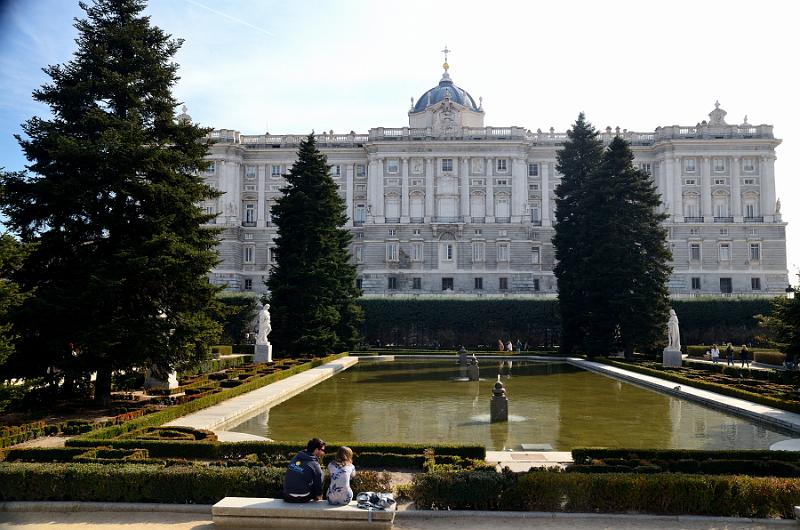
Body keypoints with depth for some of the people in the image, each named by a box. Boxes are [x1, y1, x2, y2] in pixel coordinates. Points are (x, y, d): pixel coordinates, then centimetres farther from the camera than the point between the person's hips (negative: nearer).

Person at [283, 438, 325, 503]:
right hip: (302, 499, -5)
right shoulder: (315, 465, -11)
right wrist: (319, 496, 19)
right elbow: (318, 485, -2)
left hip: (287, 497, 5)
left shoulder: (296, 457, 5)